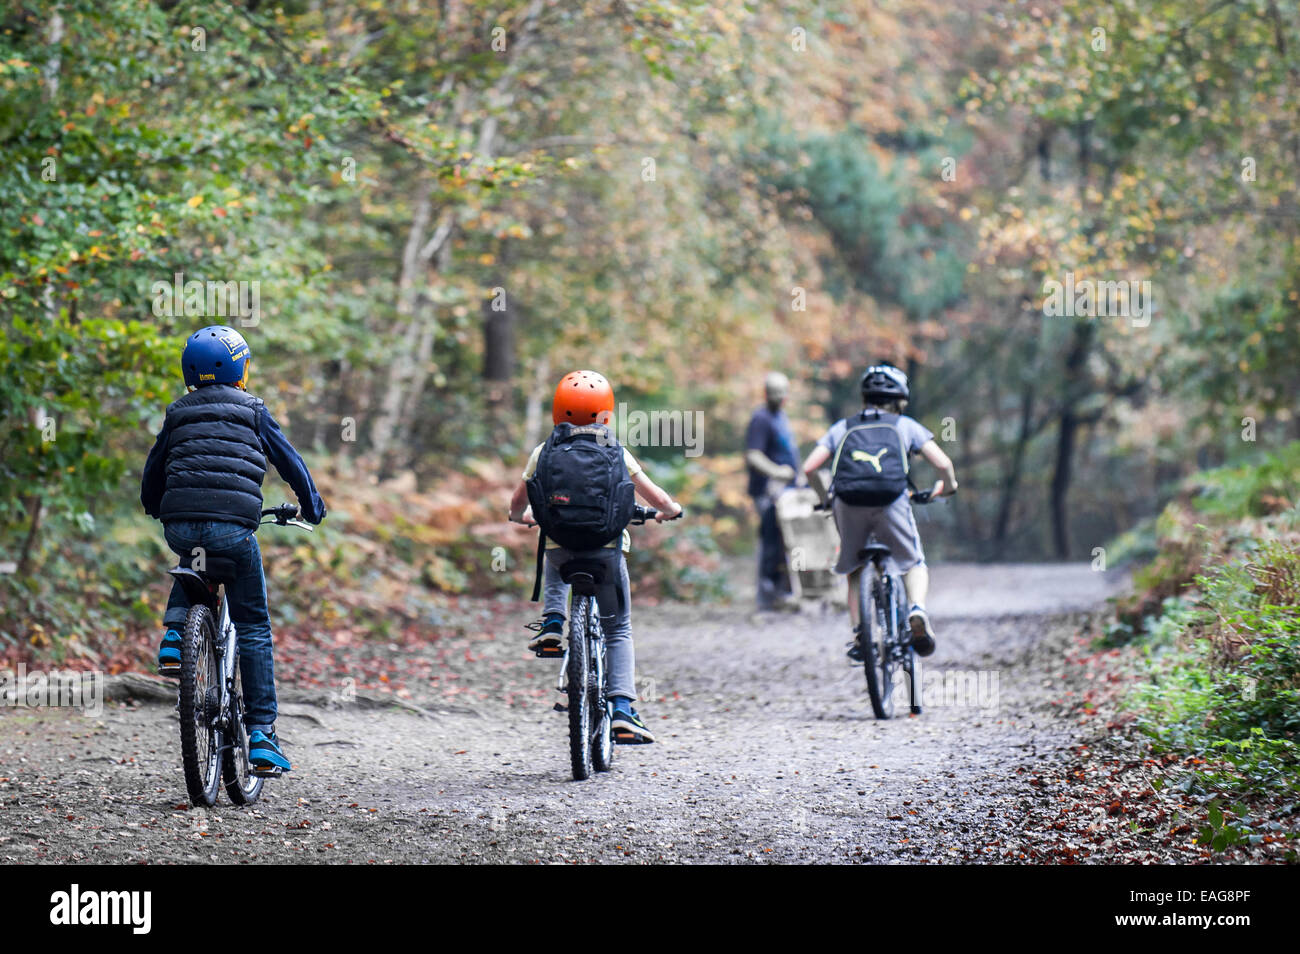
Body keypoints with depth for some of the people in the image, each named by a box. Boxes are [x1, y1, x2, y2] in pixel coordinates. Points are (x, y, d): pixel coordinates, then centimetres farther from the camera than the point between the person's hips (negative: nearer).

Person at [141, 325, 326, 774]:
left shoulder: (178, 414, 17)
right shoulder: (252, 412, 10)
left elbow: (154, 470, 26)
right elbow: (289, 460, 15)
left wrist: (154, 508, 46)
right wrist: (312, 506, 31)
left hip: (178, 526, 3)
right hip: (232, 526, -3)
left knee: (193, 561, 40)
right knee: (253, 628, 8)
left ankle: (174, 636, 15)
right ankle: (261, 733, 3)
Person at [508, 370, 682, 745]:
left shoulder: (544, 452, 4)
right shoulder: (614, 452, 1)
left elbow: (518, 502, 12)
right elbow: (655, 497, 1)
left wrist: (522, 515, 35)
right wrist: (670, 510, 24)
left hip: (560, 545, 2)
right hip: (607, 545, -1)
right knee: (618, 630, 11)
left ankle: (552, 621, 16)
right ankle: (622, 708, -4)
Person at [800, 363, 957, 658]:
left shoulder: (843, 428, 24)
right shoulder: (905, 425, 20)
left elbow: (809, 468, 16)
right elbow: (943, 464, 10)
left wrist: (824, 496, 33)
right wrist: (948, 486, 31)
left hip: (848, 504, 2)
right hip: (892, 502, -2)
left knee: (855, 570, 23)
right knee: (914, 565, 17)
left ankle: (858, 633, 10)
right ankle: (917, 608, -12)